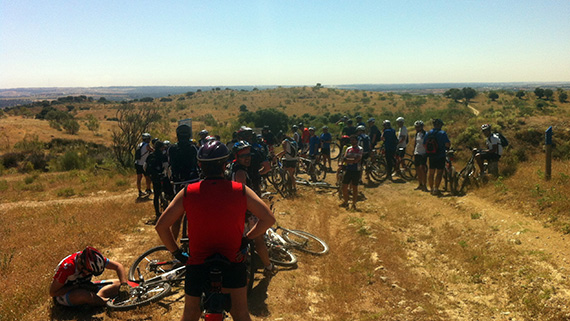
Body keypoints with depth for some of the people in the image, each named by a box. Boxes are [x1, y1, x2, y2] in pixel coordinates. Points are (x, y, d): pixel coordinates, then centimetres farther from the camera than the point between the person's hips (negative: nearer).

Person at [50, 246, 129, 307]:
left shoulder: (94, 259, -21)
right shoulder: (66, 268, -32)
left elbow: (118, 266, -13)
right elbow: (52, 292, -22)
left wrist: (124, 284, -28)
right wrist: (78, 286, -29)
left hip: (84, 288, 5)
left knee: (118, 283, -13)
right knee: (84, 295, -41)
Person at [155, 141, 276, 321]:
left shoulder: (187, 193, -7)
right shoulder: (241, 191, -9)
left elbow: (161, 226, -4)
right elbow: (268, 219, -7)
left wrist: (176, 253, 6)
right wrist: (246, 239, 1)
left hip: (197, 262, 1)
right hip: (233, 261, -1)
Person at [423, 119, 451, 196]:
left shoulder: (428, 133, 5)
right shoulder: (442, 133, -11)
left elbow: (424, 144, 8)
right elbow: (447, 144, -17)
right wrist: (450, 143, 5)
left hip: (431, 156, 5)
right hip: (440, 156, -5)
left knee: (431, 172, 12)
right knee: (439, 172, -1)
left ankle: (431, 188, 20)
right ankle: (436, 189, -6)